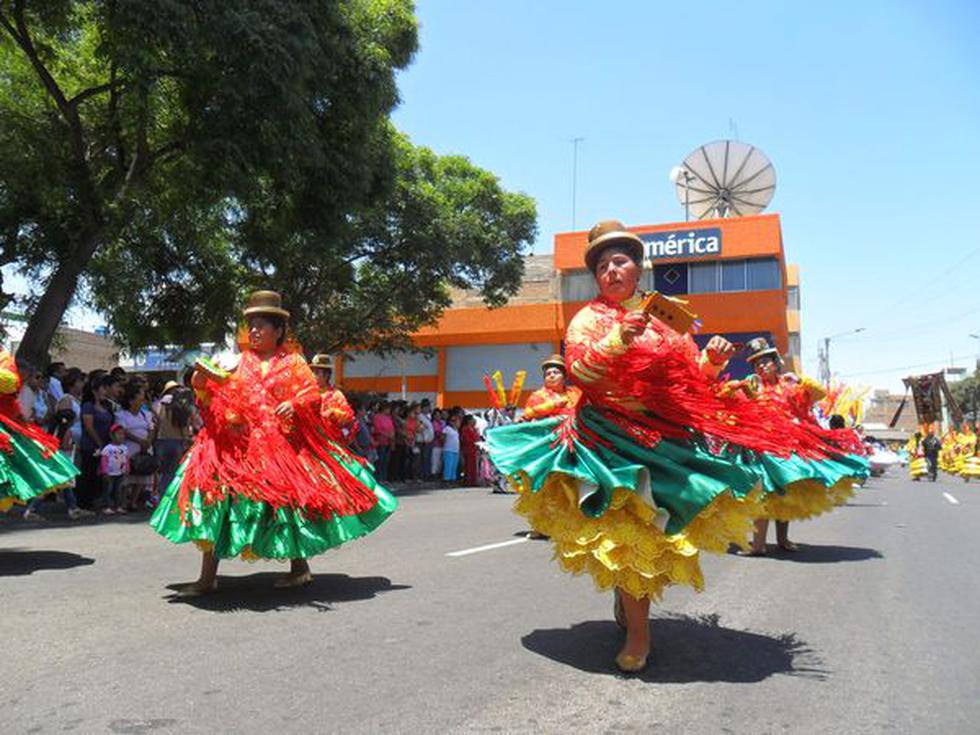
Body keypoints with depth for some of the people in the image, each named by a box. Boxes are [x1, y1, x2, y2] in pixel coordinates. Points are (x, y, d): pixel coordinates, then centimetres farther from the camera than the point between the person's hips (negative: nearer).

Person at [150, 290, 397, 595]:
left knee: (288, 498, 3)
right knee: (215, 490, -9)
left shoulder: (293, 362, 7)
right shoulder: (237, 362, 12)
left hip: (283, 443, -2)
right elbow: (218, 401, 9)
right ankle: (208, 576, -2)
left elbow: (312, 394, 0)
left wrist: (295, 405, -19)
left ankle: (299, 567, 23)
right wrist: (202, 385, -10)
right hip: (238, 444, 2)